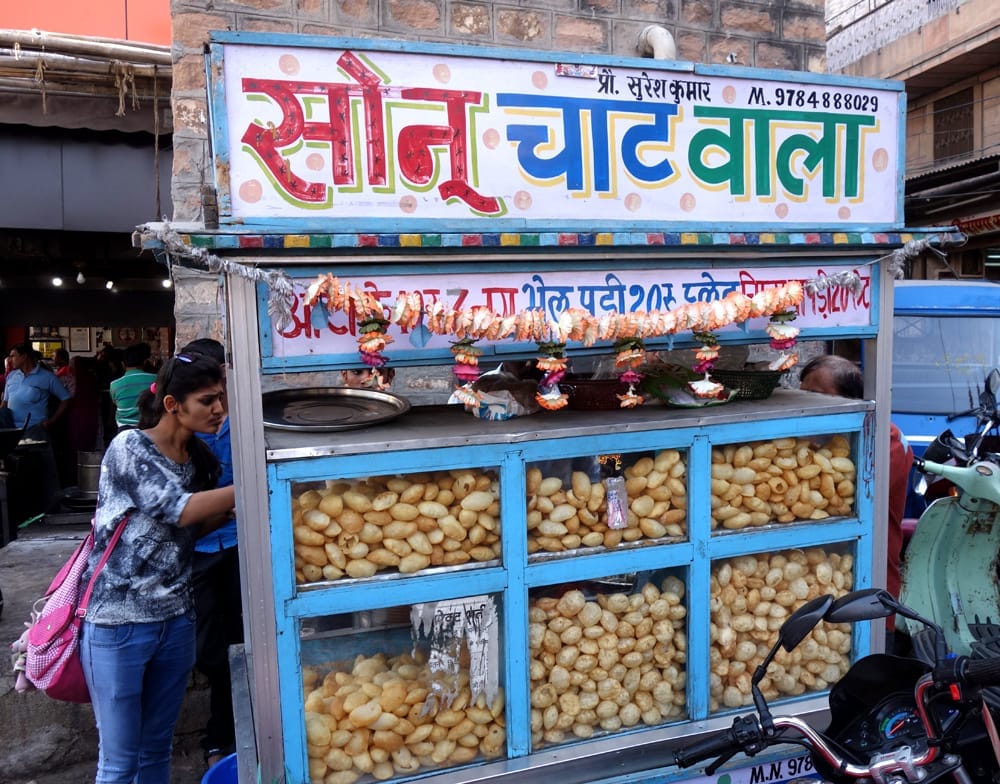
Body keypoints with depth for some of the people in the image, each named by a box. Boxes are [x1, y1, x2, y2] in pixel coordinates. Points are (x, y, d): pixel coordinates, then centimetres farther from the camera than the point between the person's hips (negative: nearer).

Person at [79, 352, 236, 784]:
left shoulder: (199, 457, 4)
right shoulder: (128, 448, -15)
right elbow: (177, 510, -24)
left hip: (176, 620, 6)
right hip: (118, 623, -6)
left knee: (158, 749, 17)